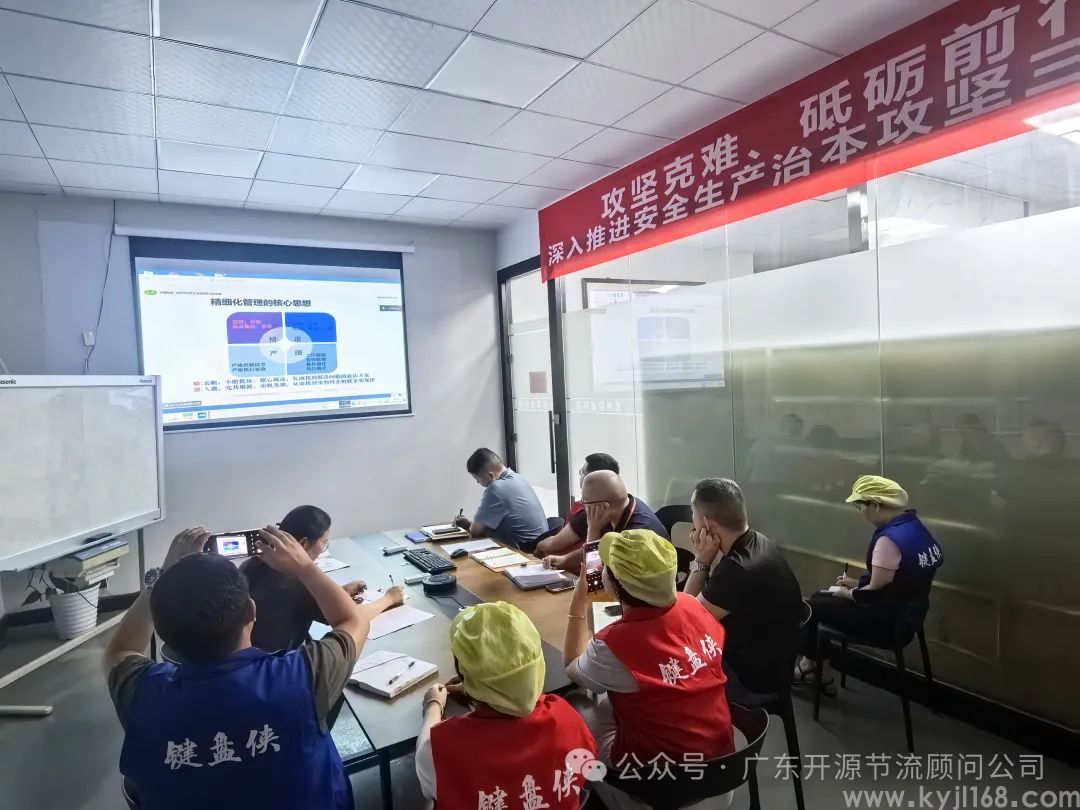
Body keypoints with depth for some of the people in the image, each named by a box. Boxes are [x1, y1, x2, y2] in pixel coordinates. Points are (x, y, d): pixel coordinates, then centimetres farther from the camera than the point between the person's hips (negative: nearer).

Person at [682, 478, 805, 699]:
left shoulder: (737, 570, -35)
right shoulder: (757, 542, -5)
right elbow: (708, 598, 5)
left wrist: (701, 562, -20)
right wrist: (705, 561, -9)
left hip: (754, 678, -8)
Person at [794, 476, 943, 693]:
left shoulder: (890, 538, -29)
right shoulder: (912, 526, 1)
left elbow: (877, 592, -22)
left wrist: (847, 594, -4)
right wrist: (858, 583, 11)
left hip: (889, 620, -9)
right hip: (905, 611, 9)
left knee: (812, 607, 5)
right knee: (821, 598, 16)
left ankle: (809, 665, 28)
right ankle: (822, 673, 20)